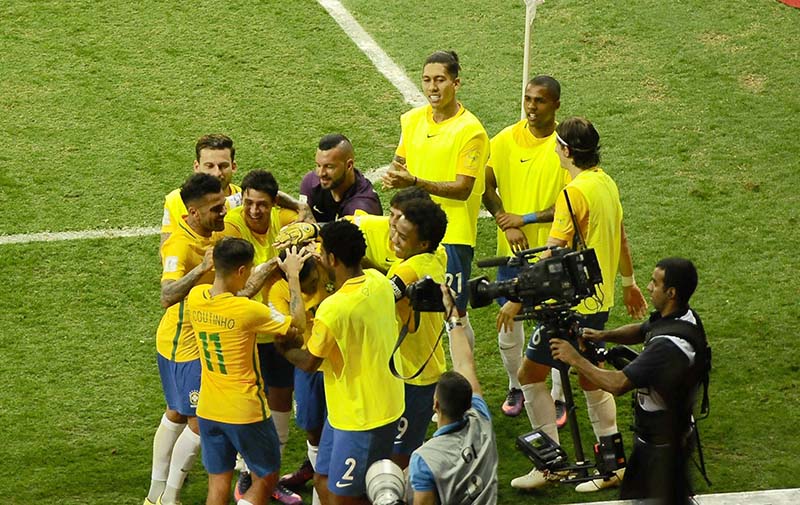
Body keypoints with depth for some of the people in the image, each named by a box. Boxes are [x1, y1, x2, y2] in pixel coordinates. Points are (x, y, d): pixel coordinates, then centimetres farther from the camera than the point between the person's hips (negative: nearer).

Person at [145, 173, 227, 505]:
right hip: (185, 344, -10)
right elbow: (167, 296, -44)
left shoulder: (210, 232, 0)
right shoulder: (180, 245, -28)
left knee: (177, 414, 19)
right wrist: (202, 268, -53)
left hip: (200, 338, 10)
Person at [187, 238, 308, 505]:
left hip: (209, 410, 6)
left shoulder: (196, 297, -7)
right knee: (266, 478, 13)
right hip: (246, 411, -6)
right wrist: (293, 277, -4)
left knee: (218, 483, 12)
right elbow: (298, 324, -13)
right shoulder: (247, 311, -25)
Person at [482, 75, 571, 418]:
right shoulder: (506, 140, -2)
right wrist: (507, 226, -12)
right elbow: (487, 188, 1)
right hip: (513, 249, 3)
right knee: (508, 320, 9)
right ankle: (516, 387, 29)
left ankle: (558, 397, 18)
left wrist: (527, 218, -16)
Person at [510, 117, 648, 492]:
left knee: (530, 373, -1)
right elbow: (621, 239, 20)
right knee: (590, 378, 18)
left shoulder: (574, 192, -20)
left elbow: (552, 255, -23)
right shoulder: (607, 184, 8)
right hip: (600, 299, 9)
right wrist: (629, 284, 33)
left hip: (572, 303, -9)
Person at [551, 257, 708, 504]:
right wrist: (604, 335, -1)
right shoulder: (686, 317, -3)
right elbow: (641, 332, 17)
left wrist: (576, 360, -20)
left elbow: (618, 384, -32)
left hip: (663, 445, -10)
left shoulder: (670, 344, -33)